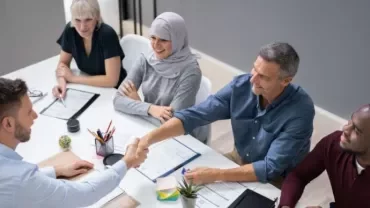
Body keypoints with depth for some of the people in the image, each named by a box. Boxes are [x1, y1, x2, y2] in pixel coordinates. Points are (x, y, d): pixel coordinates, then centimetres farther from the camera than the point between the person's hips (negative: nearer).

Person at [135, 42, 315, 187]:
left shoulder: (300, 110, -30)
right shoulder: (241, 86, -17)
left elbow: (271, 169, -32)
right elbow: (195, 114, -17)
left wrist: (216, 175, -39)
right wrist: (149, 138, -29)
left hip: (277, 181, -5)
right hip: (240, 160, 5)